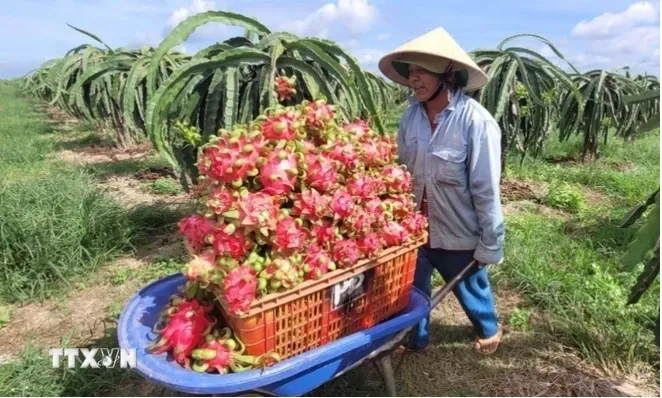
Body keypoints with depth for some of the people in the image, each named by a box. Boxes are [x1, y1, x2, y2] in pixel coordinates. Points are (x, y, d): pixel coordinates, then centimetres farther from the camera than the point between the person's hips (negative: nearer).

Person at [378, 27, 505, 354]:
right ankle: (415, 337, 47)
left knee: (470, 289, 22)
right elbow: (401, 171, 3)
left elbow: (486, 189, -17)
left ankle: (489, 329, 54)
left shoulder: (475, 121, -21)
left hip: (459, 233, -3)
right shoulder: (411, 114, -6)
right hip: (415, 228, 4)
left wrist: (489, 244, -11)